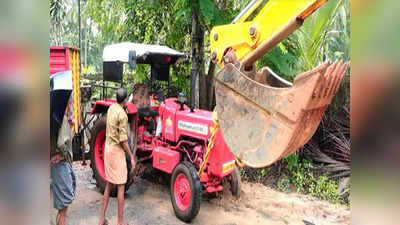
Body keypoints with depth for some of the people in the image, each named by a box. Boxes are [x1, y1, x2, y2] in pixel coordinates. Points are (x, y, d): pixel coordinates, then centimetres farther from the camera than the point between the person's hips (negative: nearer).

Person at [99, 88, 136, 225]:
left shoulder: (111, 108, 6)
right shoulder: (122, 115, -18)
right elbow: (123, 140, -19)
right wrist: (132, 157, -13)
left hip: (108, 148, 8)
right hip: (117, 151, -8)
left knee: (109, 185, 16)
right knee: (120, 187, 1)